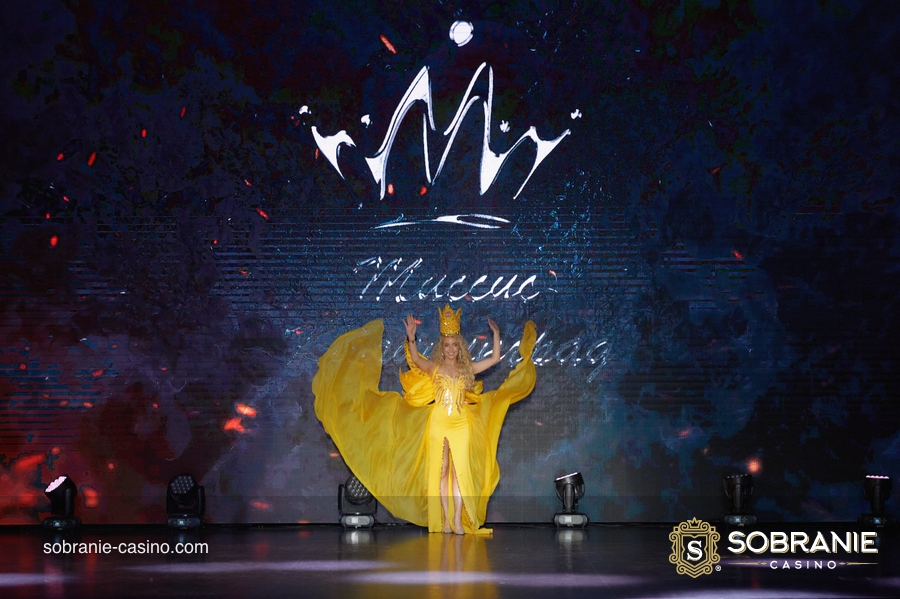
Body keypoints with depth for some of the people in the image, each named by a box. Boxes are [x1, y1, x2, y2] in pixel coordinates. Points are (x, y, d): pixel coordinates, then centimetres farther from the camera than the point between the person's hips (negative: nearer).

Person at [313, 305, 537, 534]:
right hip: (438, 423, -1)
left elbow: (495, 358, 10)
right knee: (441, 469, 1)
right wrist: (411, 338, -30)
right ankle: (445, 519, 5)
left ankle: (458, 518, -1)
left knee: (460, 470, -4)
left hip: (461, 425, 1)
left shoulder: (467, 368, 10)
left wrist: (496, 334, 3)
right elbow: (415, 359, -15)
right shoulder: (434, 368, 3)